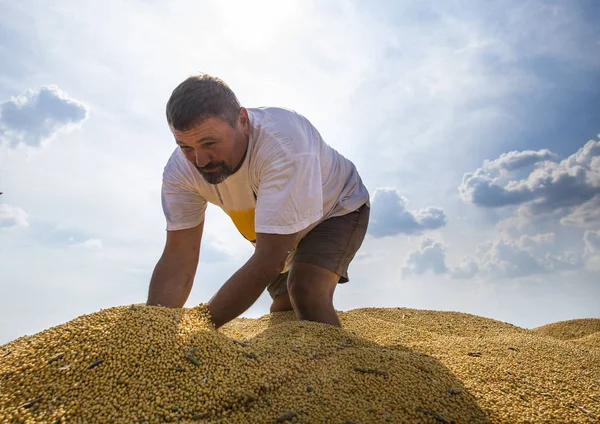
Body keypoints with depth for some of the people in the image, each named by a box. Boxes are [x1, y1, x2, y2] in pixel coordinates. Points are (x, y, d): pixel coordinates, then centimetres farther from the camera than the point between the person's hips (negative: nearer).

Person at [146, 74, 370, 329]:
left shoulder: (284, 143, -44)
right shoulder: (180, 169, -26)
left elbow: (269, 259, -44)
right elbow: (178, 257, -26)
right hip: (281, 232, 5)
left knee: (306, 291, -28)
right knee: (284, 309, 16)